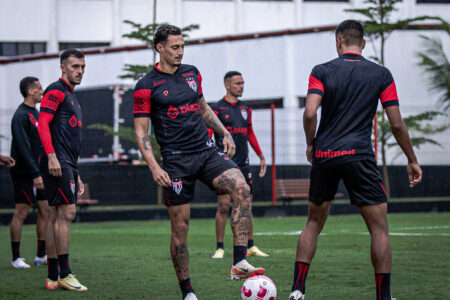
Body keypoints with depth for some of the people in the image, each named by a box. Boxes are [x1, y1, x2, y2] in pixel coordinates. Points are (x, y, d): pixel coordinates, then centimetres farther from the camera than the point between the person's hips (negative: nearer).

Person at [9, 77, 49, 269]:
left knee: (46, 211, 7)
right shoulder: (21, 116, -14)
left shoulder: (35, 114, 16)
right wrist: (35, 174, -24)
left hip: (37, 173, 9)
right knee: (21, 213, -5)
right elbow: (23, 148, -20)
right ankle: (16, 258, 0)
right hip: (24, 173, -9)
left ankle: (41, 255, 14)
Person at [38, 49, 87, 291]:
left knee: (56, 217, 7)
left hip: (67, 165, 10)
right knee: (66, 212, -12)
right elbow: (43, 124, -16)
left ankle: (53, 277, 8)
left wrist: (76, 175, 26)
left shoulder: (71, 96, 25)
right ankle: (64, 275, -12)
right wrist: (51, 156, -27)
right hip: (57, 162, -10)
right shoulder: (56, 91, -5)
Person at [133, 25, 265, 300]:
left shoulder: (192, 73, 12)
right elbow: (141, 132, -4)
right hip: (176, 160, -4)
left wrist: (225, 134, 15)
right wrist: (154, 167, -15)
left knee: (242, 188, -22)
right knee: (180, 226, -2)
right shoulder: (146, 86, -4)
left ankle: (240, 263, -24)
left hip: (207, 151, 4)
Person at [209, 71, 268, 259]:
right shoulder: (216, 108, -4)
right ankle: (219, 248, 0)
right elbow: (207, 136, -8)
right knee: (223, 206, -7)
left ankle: (250, 246, 14)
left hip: (243, 163, 6)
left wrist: (261, 156, 26)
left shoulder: (246, 108, 14)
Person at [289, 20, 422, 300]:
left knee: (314, 223, 16)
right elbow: (397, 124, 2)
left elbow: (310, 113, -10)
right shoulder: (381, 74, 3)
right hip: (359, 156, -2)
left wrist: (311, 144, 8)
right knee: (379, 228, 3)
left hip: (323, 155, 2)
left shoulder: (322, 72, 3)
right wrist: (412, 160, 12)